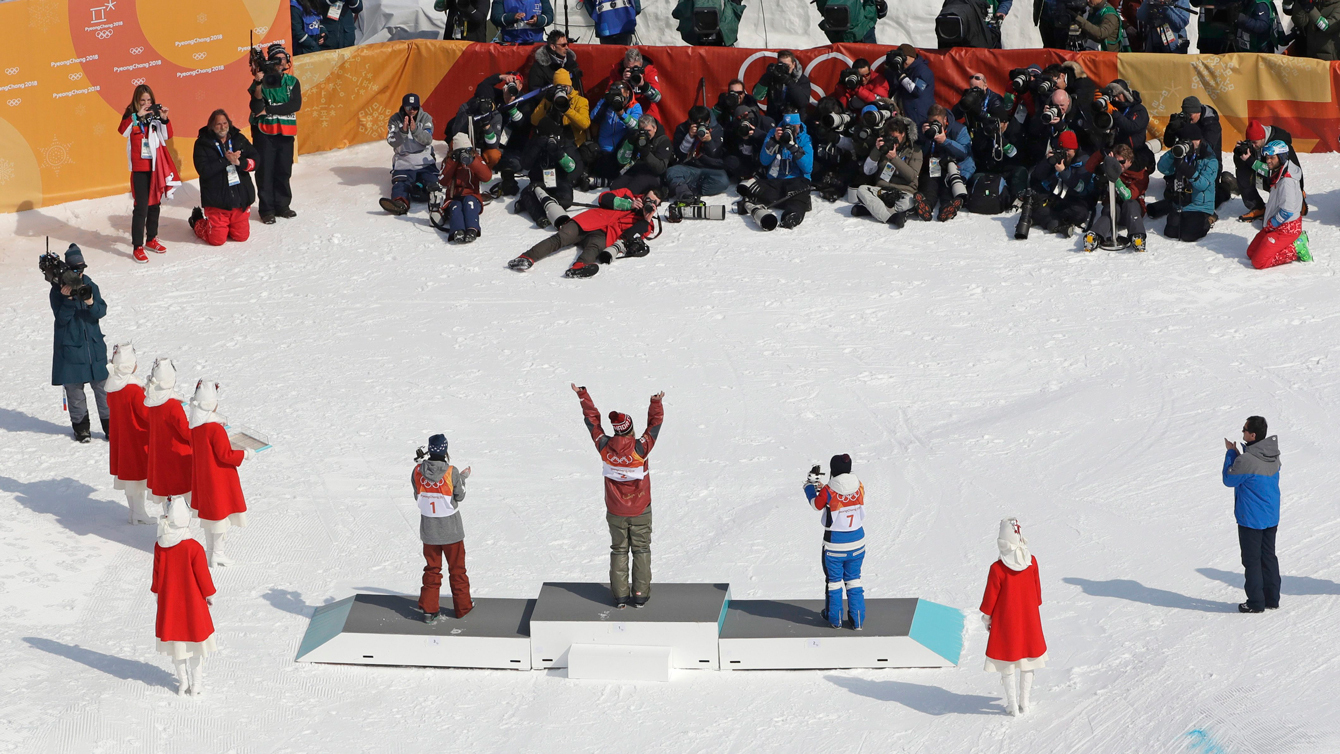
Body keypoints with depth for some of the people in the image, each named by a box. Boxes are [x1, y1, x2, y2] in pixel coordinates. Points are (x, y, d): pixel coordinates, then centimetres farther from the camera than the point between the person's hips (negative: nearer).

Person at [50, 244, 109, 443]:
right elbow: (61, 318, -12)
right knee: (74, 388, 3)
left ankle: (110, 424, 11)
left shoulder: (91, 286, 3)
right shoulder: (58, 291, -5)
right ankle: (80, 426, 16)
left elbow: (102, 311, -3)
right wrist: (68, 300, -26)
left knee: (102, 386, 2)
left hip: (94, 345, 2)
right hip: (70, 347, -2)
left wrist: (91, 303, -24)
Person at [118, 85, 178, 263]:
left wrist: (164, 119, -17)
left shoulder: (155, 117, 6)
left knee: (154, 204, 15)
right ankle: (137, 247, -6)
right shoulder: (131, 117, -5)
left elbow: (167, 135, -1)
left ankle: (151, 239, 31)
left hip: (155, 166, 5)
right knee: (141, 206, -9)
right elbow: (122, 130, -24)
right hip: (139, 168, -5)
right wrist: (138, 115, -32)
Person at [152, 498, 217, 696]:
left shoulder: (160, 546, -11)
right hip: (193, 601, -3)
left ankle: (183, 683, 24)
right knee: (196, 641, 13)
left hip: (169, 601, 3)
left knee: (176, 641, 16)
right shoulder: (194, 548, -22)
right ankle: (196, 684, 21)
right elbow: (202, 575, -13)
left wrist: (158, 593, 17)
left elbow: (157, 573, 0)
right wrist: (209, 594, 4)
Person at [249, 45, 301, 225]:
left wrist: (268, 110, -15)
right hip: (264, 132, -3)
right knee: (265, 171, -3)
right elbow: (256, 108, -16)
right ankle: (267, 210, 3)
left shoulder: (292, 82, 5)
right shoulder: (262, 81, -3)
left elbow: (296, 105, -10)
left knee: (284, 171, 8)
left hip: (286, 132, 3)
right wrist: (258, 84, -28)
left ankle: (282, 206, 20)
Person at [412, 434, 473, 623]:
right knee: (456, 568, 14)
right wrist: (463, 478, 9)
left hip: (428, 529, 3)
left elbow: (417, 496, 2)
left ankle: (429, 609, 13)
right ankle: (462, 606, 25)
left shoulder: (417, 472, -12)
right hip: (451, 529, -2)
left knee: (432, 568, 16)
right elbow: (459, 496, -7)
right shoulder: (452, 473, -20)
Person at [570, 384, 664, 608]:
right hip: (640, 511, -2)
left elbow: (592, 420, -3)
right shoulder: (640, 448, -22)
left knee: (619, 550, 13)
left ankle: (620, 595, 14)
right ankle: (640, 595, 11)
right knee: (641, 550, 10)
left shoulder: (604, 447, -14)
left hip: (615, 511, 2)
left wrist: (583, 396, 5)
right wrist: (656, 403, -18)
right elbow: (655, 423, -15)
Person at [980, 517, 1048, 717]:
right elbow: (1037, 588, 4)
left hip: (1005, 620, -3)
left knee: (1007, 663, 11)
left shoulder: (997, 569, -23)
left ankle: (1012, 704, 17)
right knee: (1028, 658, 16)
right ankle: (1024, 703, 23)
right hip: (1029, 618, 3)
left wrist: (986, 617, 5)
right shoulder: (1031, 562, -11)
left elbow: (990, 596, -12)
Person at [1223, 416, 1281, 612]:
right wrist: (1236, 454, 13)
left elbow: (1229, 479, -10)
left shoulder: (1246, 460, -26)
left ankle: (1256, 603, 8)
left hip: (1251, 520, -7)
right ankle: (1272, 598, 23)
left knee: (1252, 560, 3)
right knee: (1269, 557, 17)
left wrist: (1231, 453, -2)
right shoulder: (1274, 456, 0)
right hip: (1271, 517, 7)